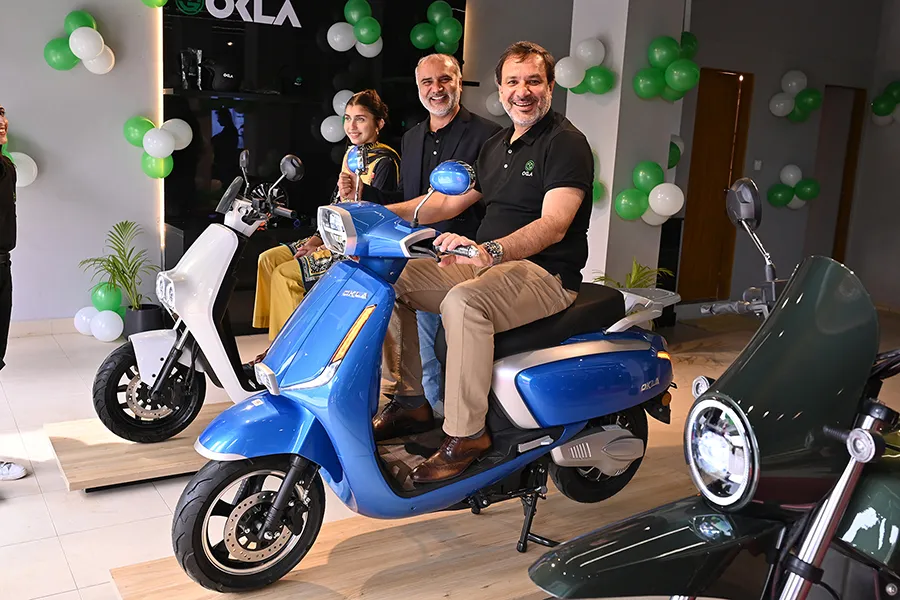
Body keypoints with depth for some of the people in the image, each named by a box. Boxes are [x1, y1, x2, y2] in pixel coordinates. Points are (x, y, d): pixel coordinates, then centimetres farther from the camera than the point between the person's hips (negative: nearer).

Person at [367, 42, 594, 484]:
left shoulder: (566, 143, -9)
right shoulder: (497, 145, 18)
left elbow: (553, 226, -23)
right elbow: (449, 201, 20)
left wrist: (489, 250, -40)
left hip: (545, 273, -9)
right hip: (485, 264, 9)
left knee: (465, 301, -37)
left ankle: (465, 433, -26)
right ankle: (408, 400, 6)